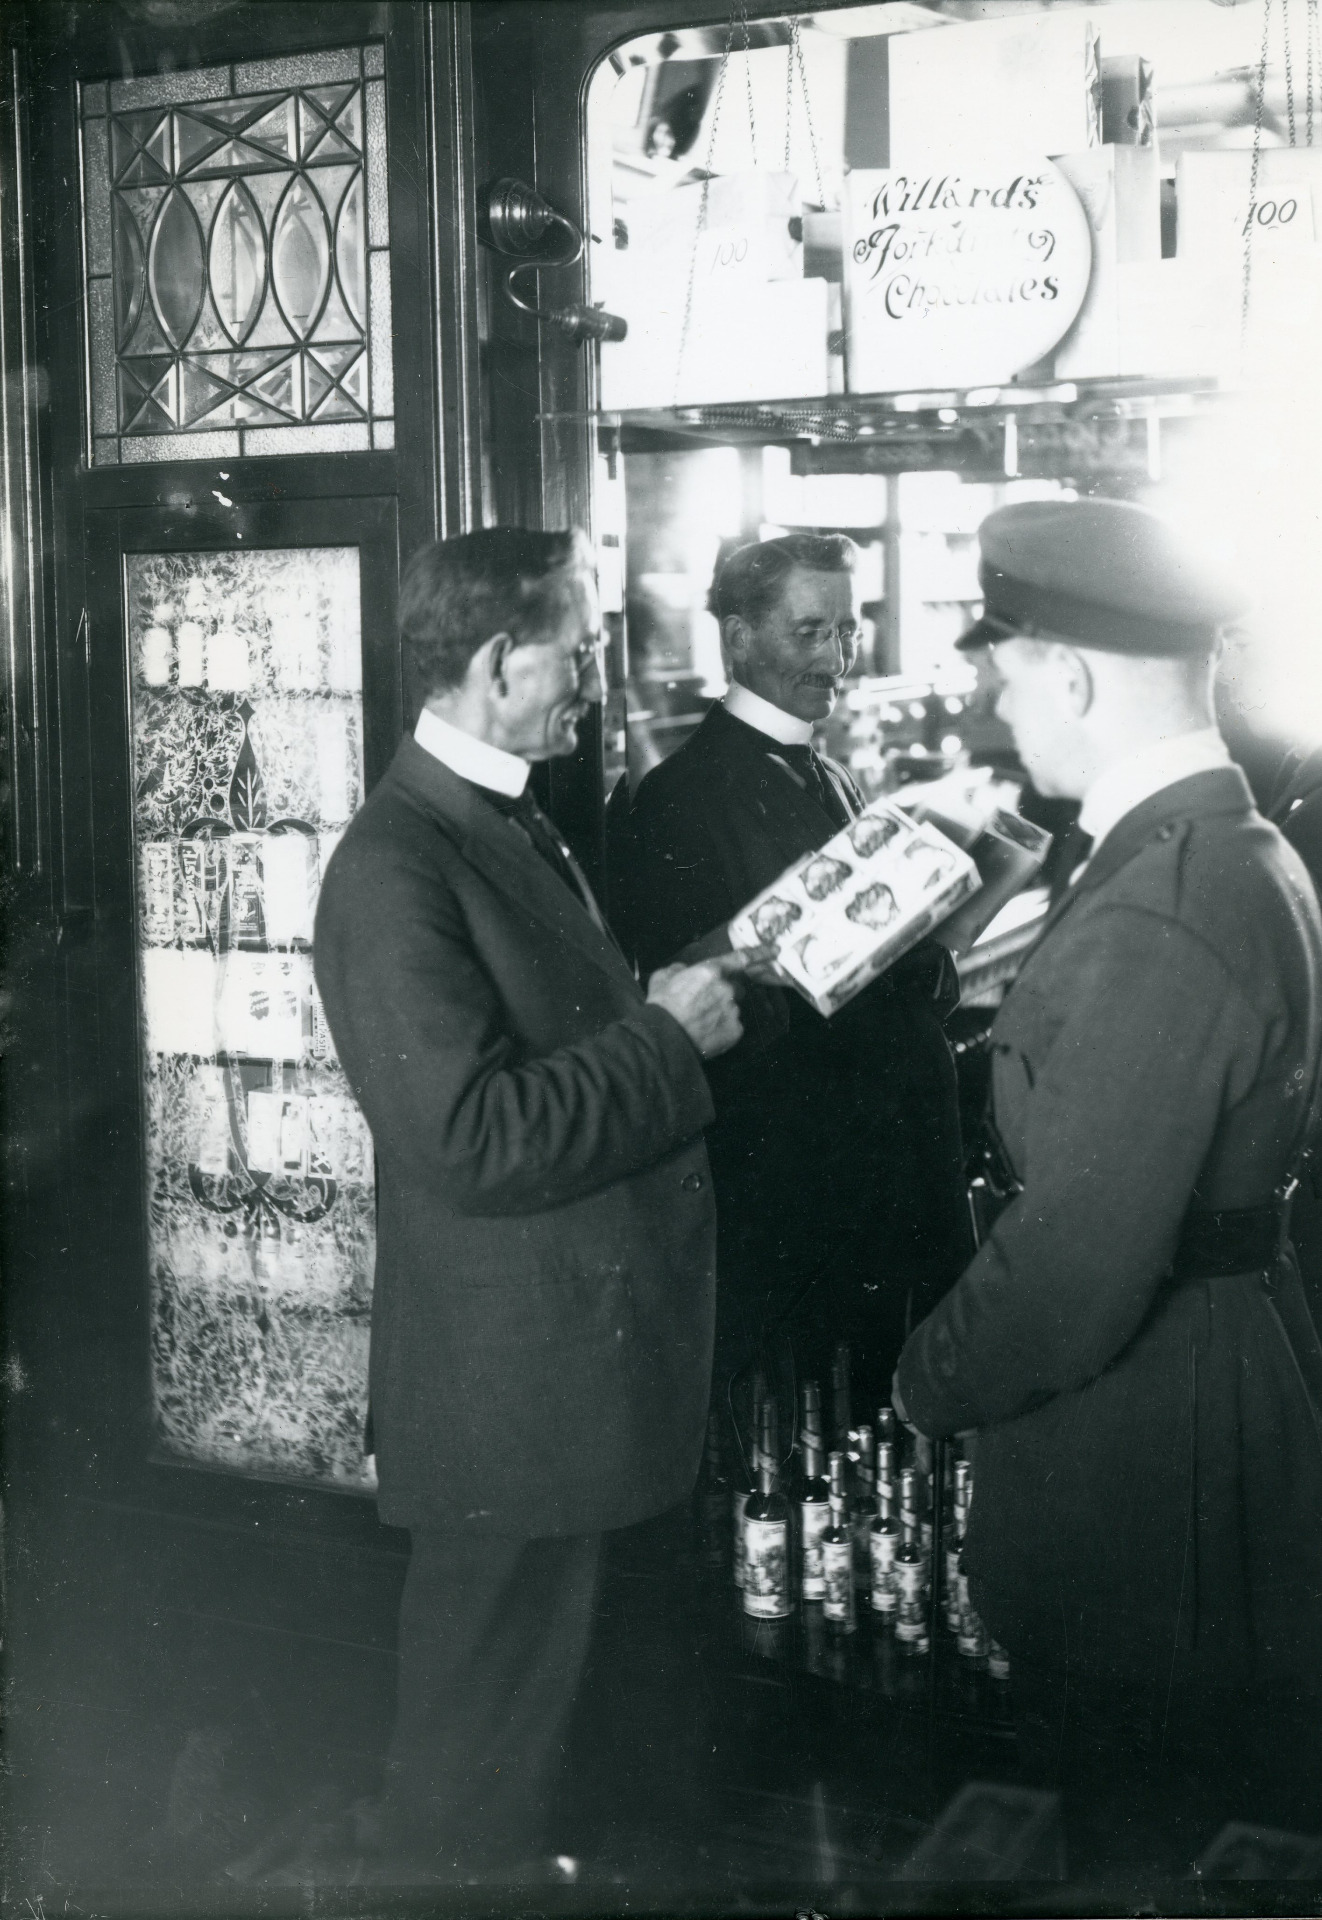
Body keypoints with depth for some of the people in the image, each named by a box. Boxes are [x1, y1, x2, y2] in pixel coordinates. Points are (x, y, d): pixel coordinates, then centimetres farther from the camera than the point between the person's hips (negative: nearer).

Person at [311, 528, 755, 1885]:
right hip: (509, 1399, -10)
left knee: (529, 1705, 25)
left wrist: (680, 998, 5)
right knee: (477, 1775, 7)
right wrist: (665, 1034, -19)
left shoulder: (514, 827, 12)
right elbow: (473, 1141, -27)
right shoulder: (396, 867, -21)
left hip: (588, 1360, 10)